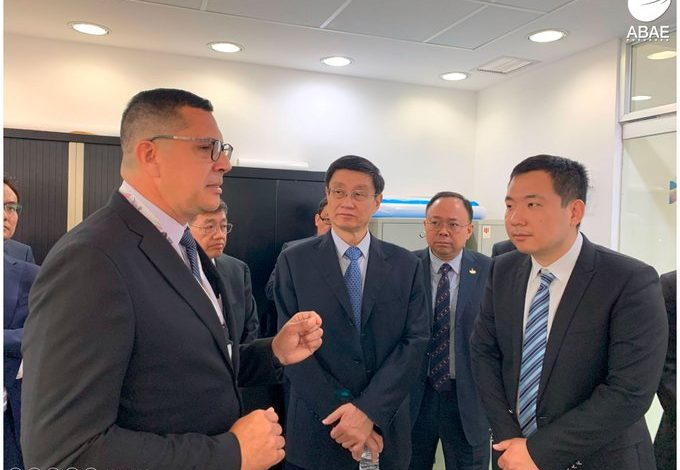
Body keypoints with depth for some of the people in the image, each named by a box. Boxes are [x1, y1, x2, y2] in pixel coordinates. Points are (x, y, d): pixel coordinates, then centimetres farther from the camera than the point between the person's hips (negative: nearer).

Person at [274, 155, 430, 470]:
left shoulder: (406, 266, 1)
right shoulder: (294, 262, -4)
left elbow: (415, 341, -6)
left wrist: (370, 411, -16)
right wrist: (339, 413, -15)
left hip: (386, 431, 2)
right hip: (316, 431, -1)